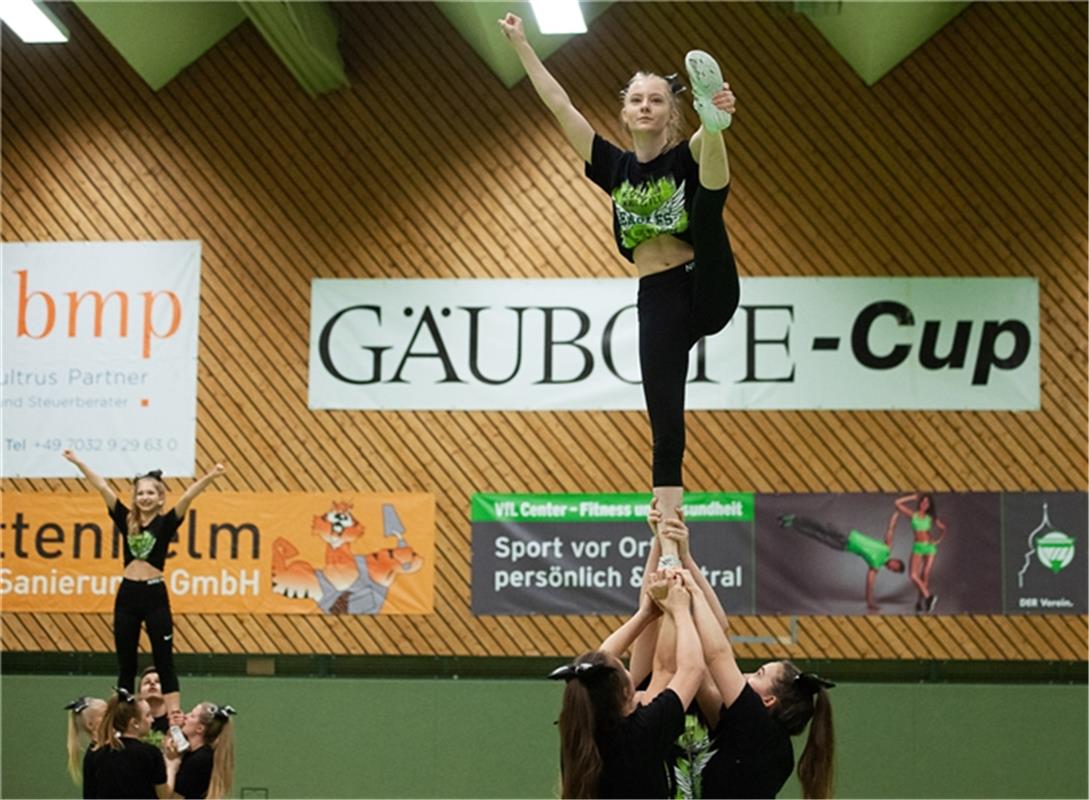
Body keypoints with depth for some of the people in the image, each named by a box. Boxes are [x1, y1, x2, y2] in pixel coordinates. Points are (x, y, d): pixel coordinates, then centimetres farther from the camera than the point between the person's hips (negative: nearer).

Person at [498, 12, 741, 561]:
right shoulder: (615, 166, 11)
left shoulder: (688, 156, 2)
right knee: (665, 432, -4)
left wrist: (717, 118, -47)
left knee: (706, 202, -27)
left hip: (710, 290, -3)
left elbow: (709, 152, -23)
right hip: (659, 303, 3)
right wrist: (521, 46, 6)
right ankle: (670, 547, 0)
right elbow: (559, 106, 8)